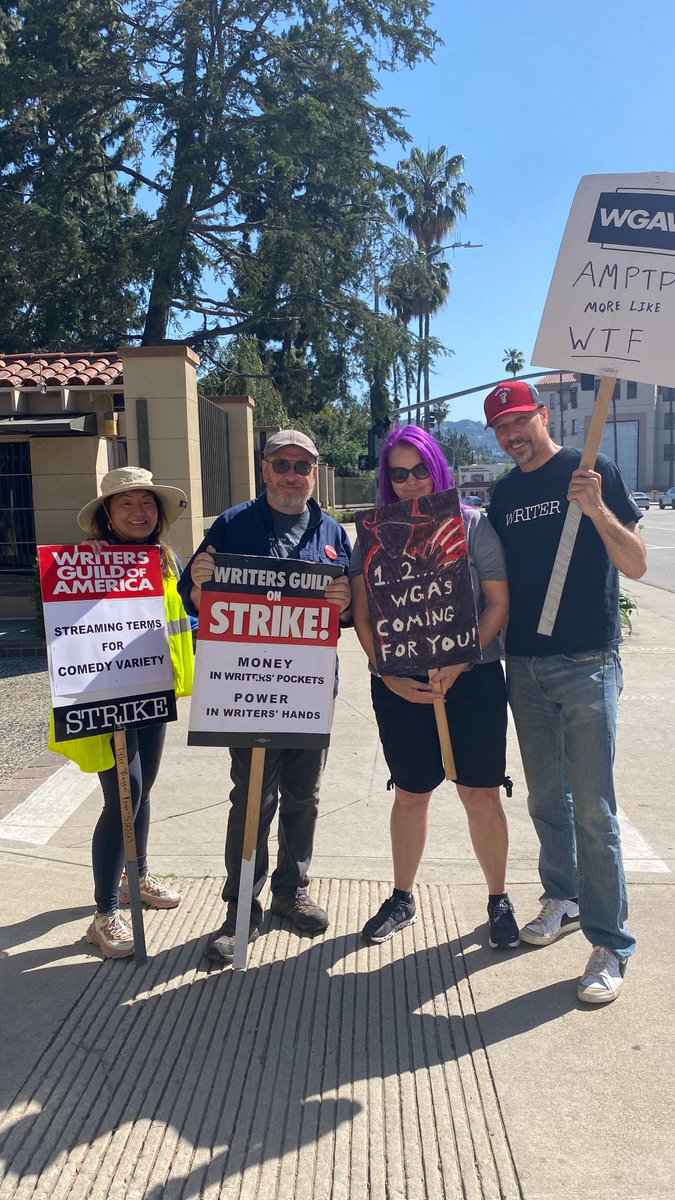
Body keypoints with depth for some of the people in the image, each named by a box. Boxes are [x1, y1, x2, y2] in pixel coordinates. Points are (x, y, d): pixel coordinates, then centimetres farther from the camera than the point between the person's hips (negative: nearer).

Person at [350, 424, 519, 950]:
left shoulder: (473, 524, -1)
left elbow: (499, 603, -3)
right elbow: (363, 616, 2)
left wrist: (458, 665, -13)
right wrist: (391, 677, -9)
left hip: (473, 677, -1)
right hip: (399, 684, 1)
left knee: (481, 795, 4)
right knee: (410, 794, 12)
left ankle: (499, 900, 24)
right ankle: (402, 899, 30)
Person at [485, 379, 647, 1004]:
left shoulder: (592, 473, -4)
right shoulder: (503, 494, 11)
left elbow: (637, 565, -8)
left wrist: (597, 509, -23)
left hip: (587, 664, -5)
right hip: (525, 665, 5)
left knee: (593, 808, -4)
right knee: (546, 800, 16)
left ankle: (611, 944, 8)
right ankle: (562, 898, 35)